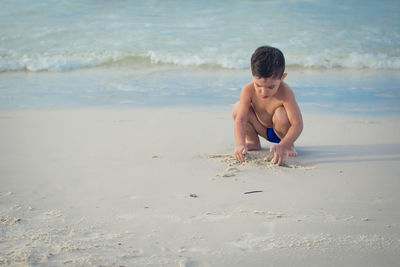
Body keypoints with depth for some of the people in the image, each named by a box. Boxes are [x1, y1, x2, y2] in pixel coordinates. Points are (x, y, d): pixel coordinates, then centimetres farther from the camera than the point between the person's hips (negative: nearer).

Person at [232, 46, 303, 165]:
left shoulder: (285, 93, -35)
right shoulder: (248, 90, -26)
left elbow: (297, 124, -37)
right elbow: (240, 119, -29)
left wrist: (282, 146, -50)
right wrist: (240, 144, -46)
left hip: (279, 129, -3)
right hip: (262, 129, 3)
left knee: (281, 114, -36)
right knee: (237, 109, -18)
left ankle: (289, 145, -6)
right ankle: (253, 142, 6)